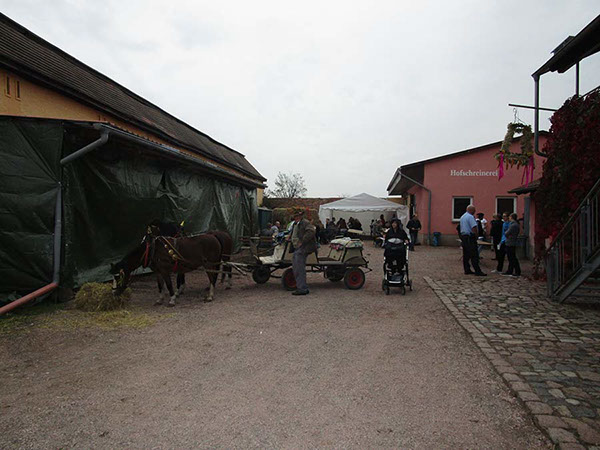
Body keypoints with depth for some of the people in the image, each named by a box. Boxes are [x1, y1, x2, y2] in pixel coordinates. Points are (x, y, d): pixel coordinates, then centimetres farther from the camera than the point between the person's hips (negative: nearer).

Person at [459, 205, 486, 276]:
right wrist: (476, 236, -9)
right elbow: (474, 228, -19)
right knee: (474, 255, -8)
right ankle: (477, 271, -7)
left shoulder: (462, 217, 16)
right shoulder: (470, 217, -13)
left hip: (463, 236, 10)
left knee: (466, 255, 11)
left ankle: (467, 270, 14)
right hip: (470, 238, -10)